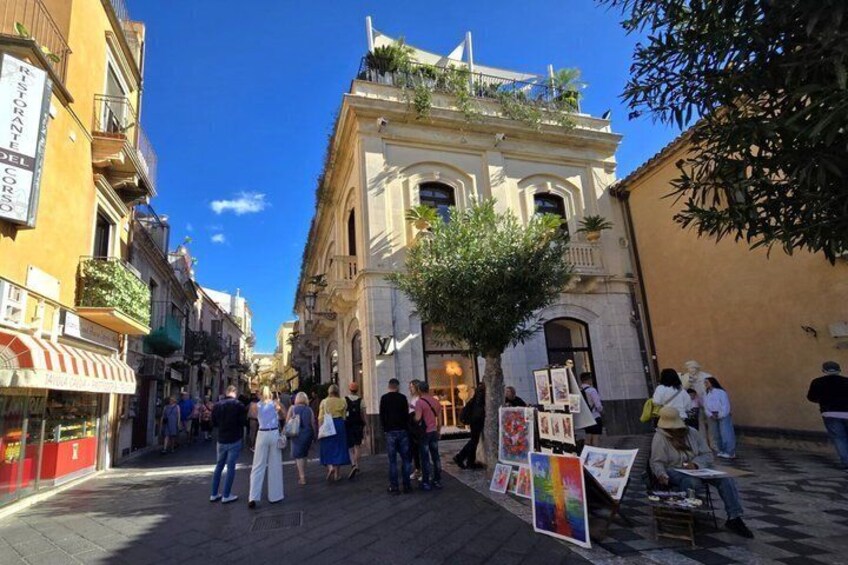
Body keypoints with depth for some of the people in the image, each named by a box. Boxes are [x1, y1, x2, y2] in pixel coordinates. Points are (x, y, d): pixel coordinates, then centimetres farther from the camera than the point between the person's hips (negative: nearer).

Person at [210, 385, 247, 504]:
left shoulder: (217, 405, -1)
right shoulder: (239, 405, -14)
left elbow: (214, 422, 6)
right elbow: (243, 422, -13)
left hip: (221, 440, 5)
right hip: (234, 440, -5)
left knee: (219, 466, 16)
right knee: (231, 467, 2)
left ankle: (214, 494, 20)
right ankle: (226, 495, 6)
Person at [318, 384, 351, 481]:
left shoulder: (324, 402, -2)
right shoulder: (342, 402, 2)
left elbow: (321, 418, -4)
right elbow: (343, 417, 1)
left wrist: (320, 429, 1)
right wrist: (341, 425, 11)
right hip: (339, 425, 1)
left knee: (328, 448, 11)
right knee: (338, 448, 8)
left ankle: (330, 467, -11)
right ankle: (336, 474, 11)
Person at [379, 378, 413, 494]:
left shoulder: (384, 398, -1)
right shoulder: (402, 397, -1)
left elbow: (382, 415, 0)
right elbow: (406, 415, -1)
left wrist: (385, 428, 11)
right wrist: (407, 428, 10)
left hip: (390, 431, 0)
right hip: (402, 431, 0)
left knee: (392, 460, 3)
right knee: (405, 459, 7)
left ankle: (394, 487, 3)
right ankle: (406, 485, 8)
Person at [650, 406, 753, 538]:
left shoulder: (692, 433, 9)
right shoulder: (660, 438, -5)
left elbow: (707, 455, 7)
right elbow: (657, 462, -11)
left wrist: (695, 464, -14)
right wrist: (661, 475, -33)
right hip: (674, 471, -5)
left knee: (726, 478, -16)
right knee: (692, 482, -37)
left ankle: (734, 518, -13)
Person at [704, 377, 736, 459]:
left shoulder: (721, 392, -8)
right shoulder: (707, 395, 12)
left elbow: (726, 405, -12)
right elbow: (706, 407, 6)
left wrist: (720, 415, -15)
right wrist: (710, 415, -10)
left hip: (723, 416, -7)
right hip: (714, 418, 7)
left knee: (726, 434, -9)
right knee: (717, 435, 11)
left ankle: (730, 453, -4)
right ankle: (722, 451, 22)